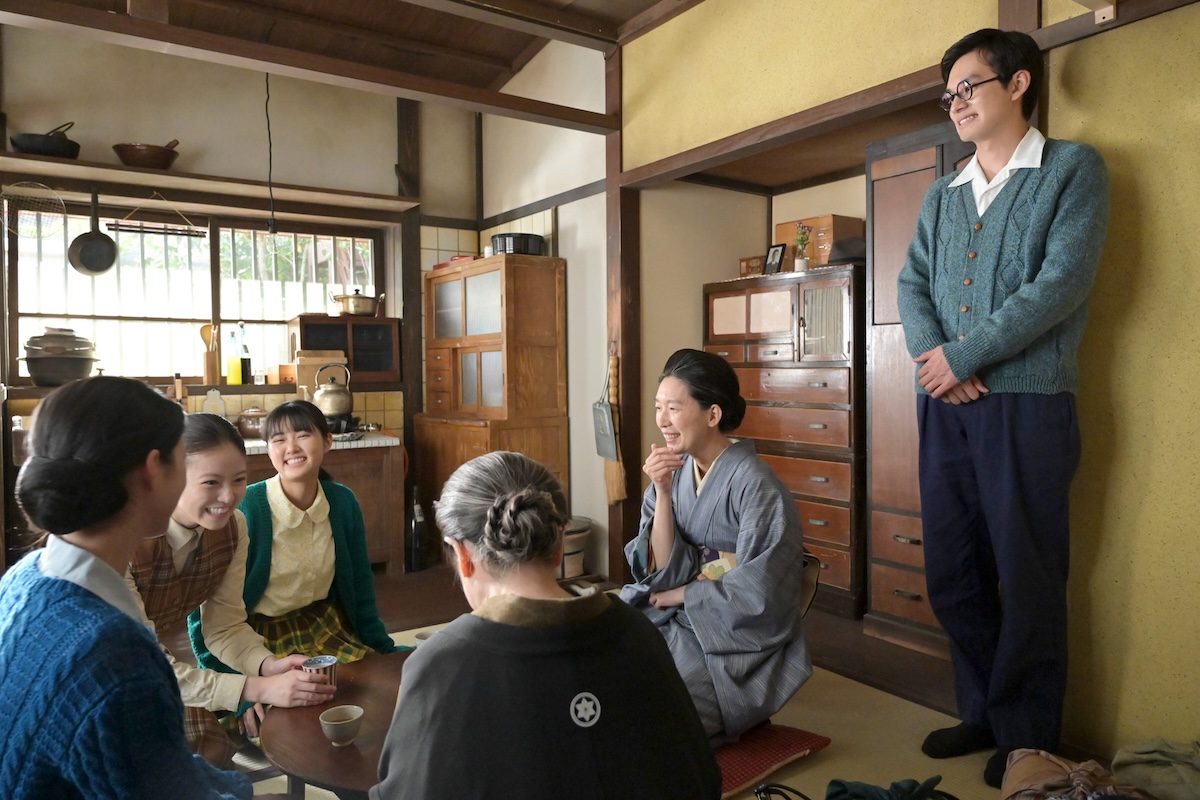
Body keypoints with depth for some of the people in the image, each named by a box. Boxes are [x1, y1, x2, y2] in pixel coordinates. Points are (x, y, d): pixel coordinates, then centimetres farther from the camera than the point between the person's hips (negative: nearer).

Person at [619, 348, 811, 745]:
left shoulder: (755, 484, -18)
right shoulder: (672, 472, 0)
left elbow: (756, 595, -18)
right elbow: (663, 574, -5)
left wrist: (681, 594, -7)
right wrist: (662, 493, -16)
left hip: (740, 641, -5)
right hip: (681, 621, 6)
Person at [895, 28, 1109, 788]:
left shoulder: (1073, 168, 2)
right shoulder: (941, 196, 19)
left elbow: (1063, 282, -11)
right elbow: (913, 284, 9)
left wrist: (963, 357, -13)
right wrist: (931, 353, -10)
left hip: (1027, 402, -5)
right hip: (944, 406, 6)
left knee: (1027, 578, 3)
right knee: (953, 574, 10)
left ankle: (1028, 735, 19)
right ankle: (985, 712, 27)